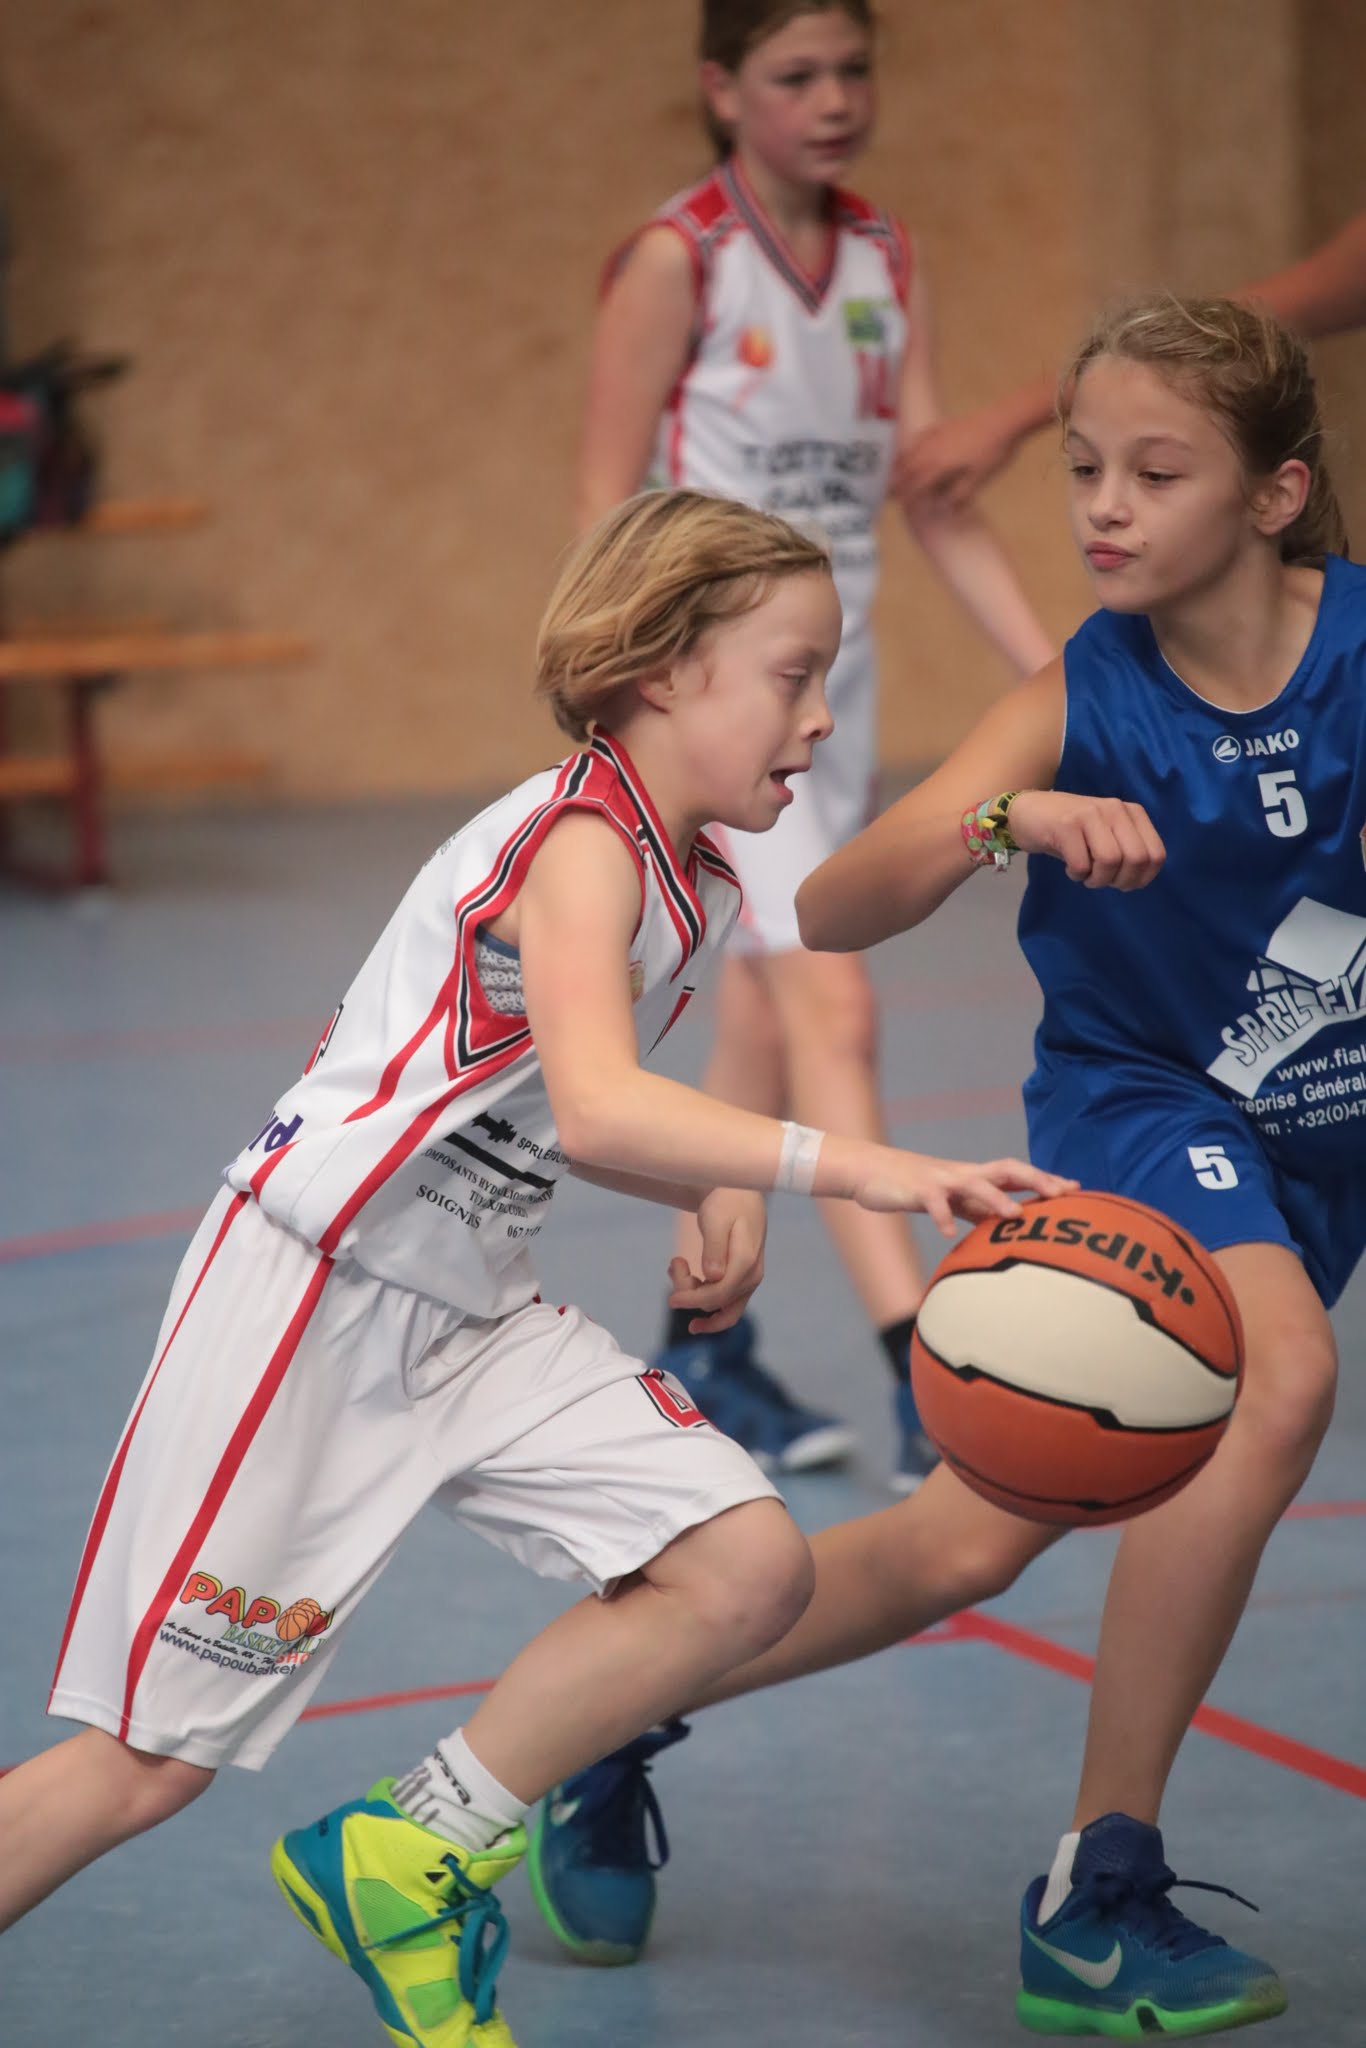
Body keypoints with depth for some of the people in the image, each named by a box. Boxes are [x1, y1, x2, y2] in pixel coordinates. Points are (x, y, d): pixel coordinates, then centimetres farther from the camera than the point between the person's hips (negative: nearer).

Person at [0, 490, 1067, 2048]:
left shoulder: (699, 890, 8)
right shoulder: (578, 841, -19)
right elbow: (597, 1109, -36)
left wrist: (718, 1195, 4)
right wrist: (853, 1167, -45)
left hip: (475, 1321, 8)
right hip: (307, 1295, -8)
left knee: (746, 1570, -5)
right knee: (144, 1766, -4)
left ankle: (409, 1858, 8)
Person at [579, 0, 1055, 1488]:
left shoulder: (885, 262, 6)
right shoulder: (677, 262, -11)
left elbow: (935, 497, 5)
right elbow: (607, 509, -10)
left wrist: (1053, 673, -3)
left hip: (831, 670, 6)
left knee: (765, 1026, 12)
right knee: (834, 1007, -15)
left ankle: (702, 1345, 25)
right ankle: (924, 1383, -20)